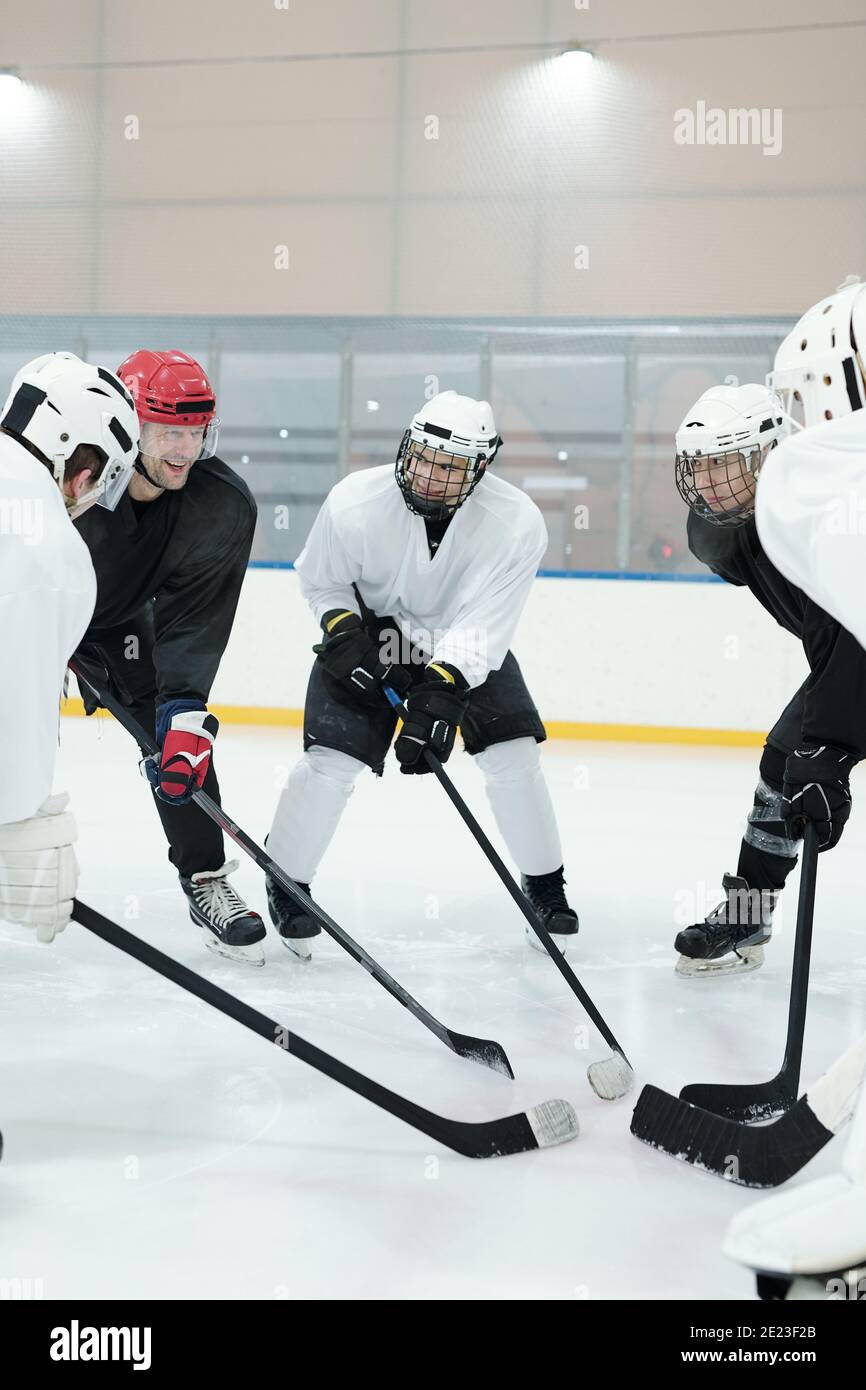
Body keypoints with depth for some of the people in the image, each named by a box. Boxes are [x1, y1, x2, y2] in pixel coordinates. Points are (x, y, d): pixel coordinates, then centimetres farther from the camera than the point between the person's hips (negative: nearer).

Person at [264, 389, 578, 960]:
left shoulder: (517, 523, -28)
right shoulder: (355, 502, -27)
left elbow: (482, 628, -29)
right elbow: (321, 581, -7)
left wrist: (440, 695, -40)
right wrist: (345, 634, -23)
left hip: (468, 644, 1)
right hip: (368, 629, -1)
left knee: (513, 756, -9)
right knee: (332, 759, -14)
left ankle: (545, 884, 14)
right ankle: (286, 883, 7)